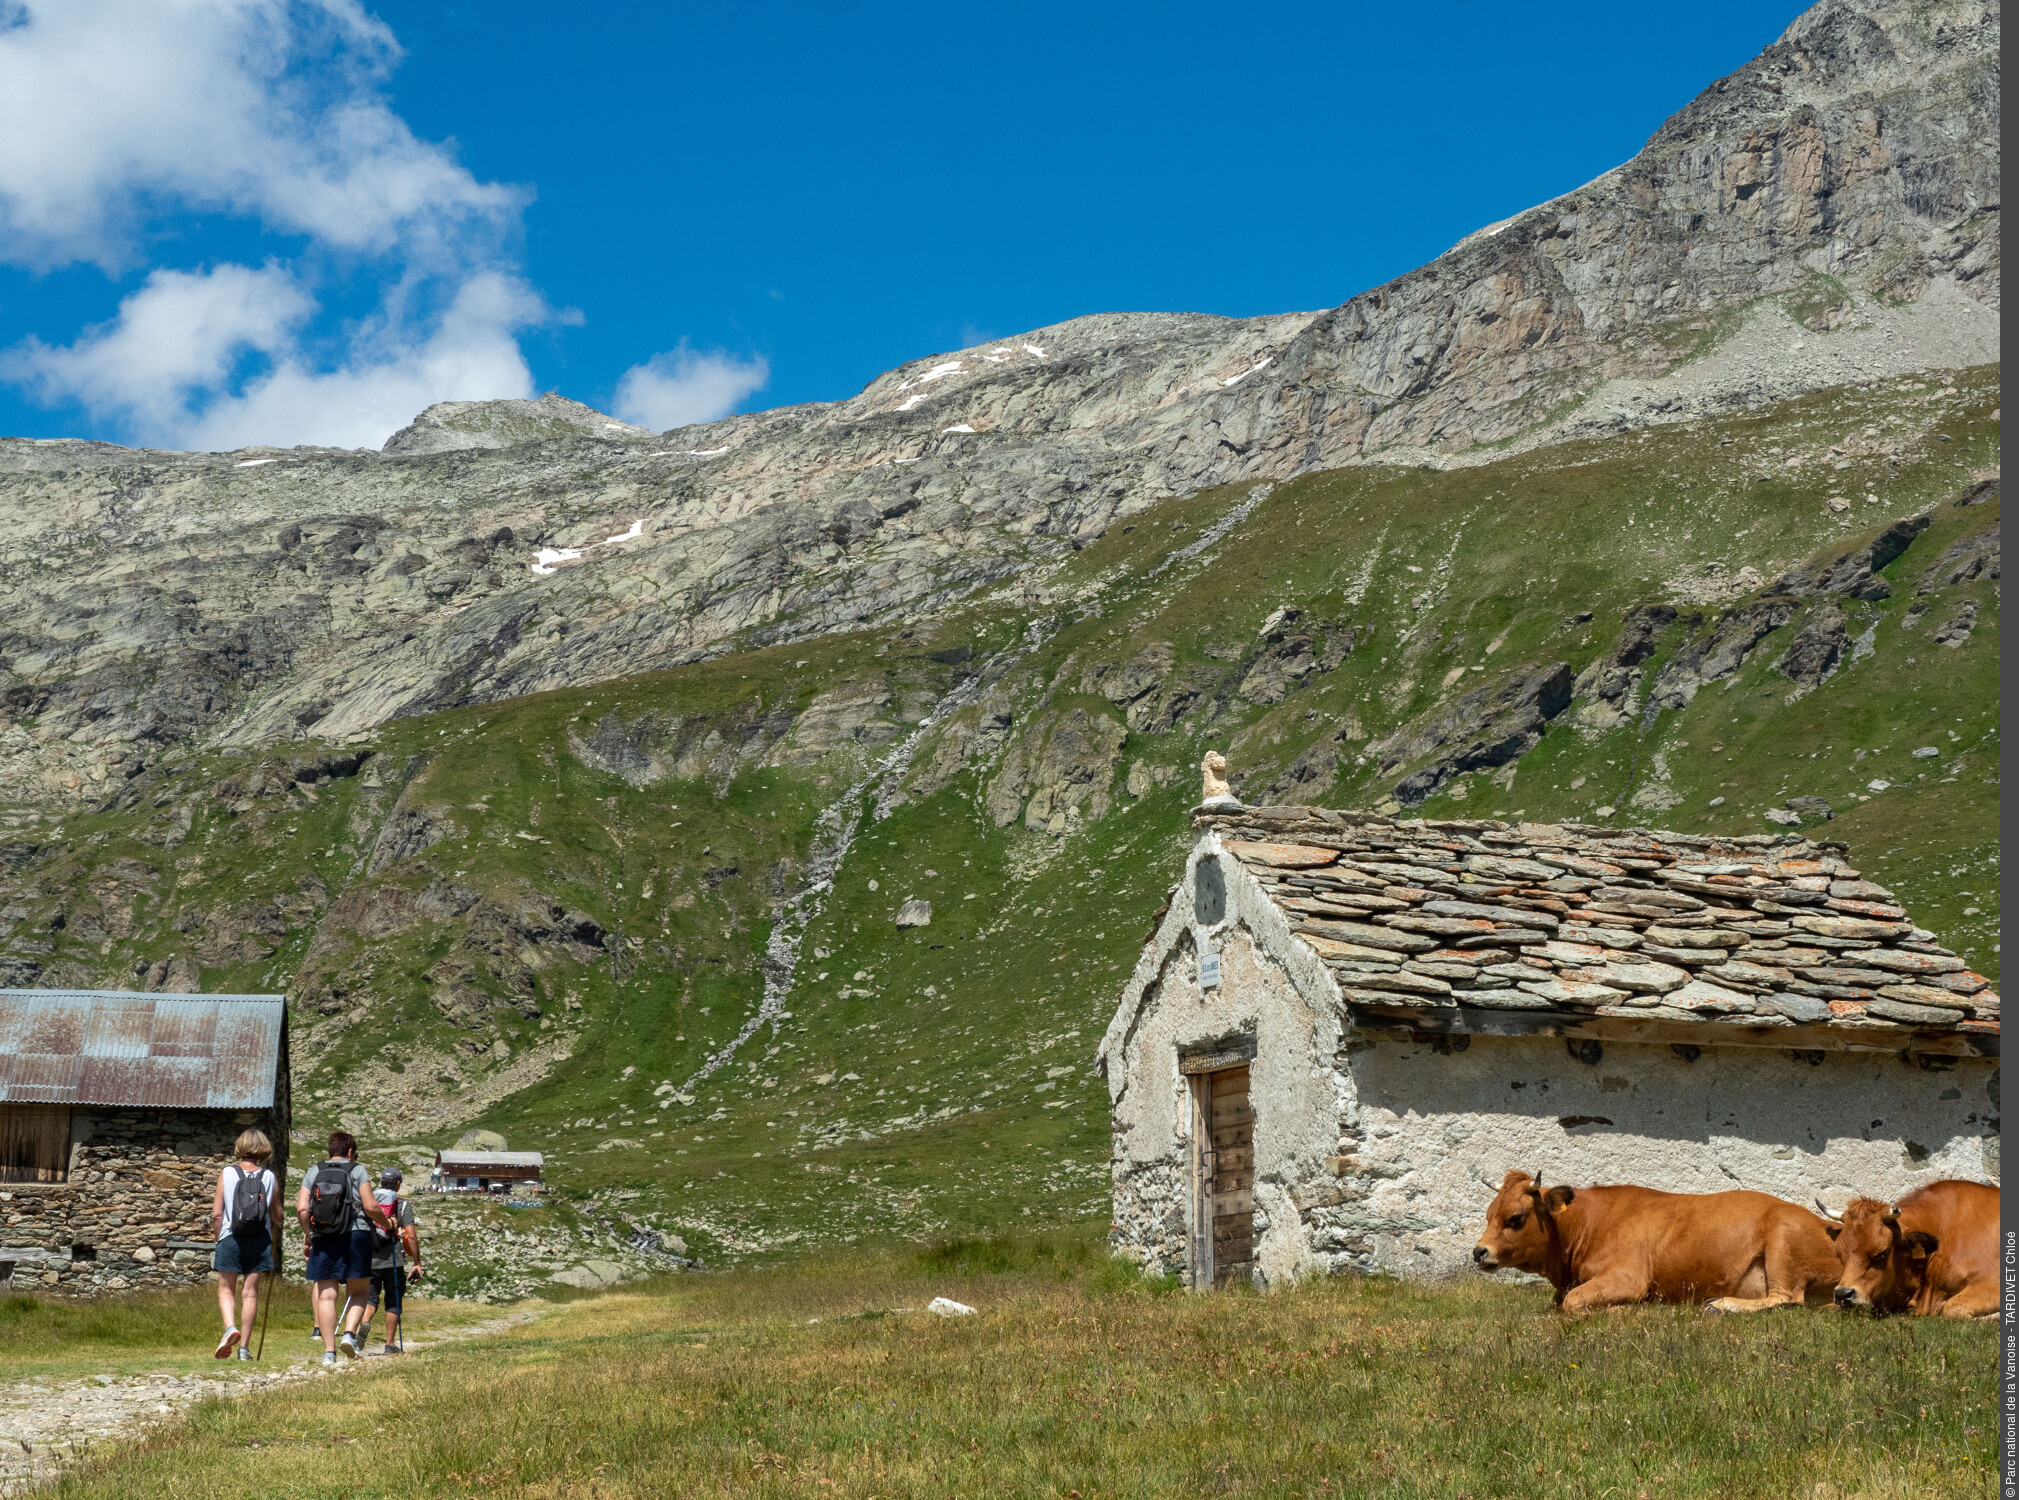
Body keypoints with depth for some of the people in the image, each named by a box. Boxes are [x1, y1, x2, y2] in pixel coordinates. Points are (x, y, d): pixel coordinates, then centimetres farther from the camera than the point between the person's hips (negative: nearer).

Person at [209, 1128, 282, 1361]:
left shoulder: (227, 1174, -1)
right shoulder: (269, 1177, 1)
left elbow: (216, 1214, -4)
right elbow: (277, 1216, 6)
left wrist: (219, 1237, 12)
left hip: (231, 1238, -1)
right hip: (260, 1240, 1)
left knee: (226, 1289, 11)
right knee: (250, 1291, 7)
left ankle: (230, 1327, -16)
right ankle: (244, 1346, 8)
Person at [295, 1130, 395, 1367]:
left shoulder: (314, 1172, 11)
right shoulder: (358, 1170, 3)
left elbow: (301, 1208, 2)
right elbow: (370, 1207, -6)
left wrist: (308, 1235, 15)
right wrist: (386, 1222, 13)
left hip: (323, 1239, 2)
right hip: (356, 1235, -2)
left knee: (326, 1295, 4)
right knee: (357, 1291, 10)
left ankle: (329, 1351, 0)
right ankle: (349, 1333, -13)